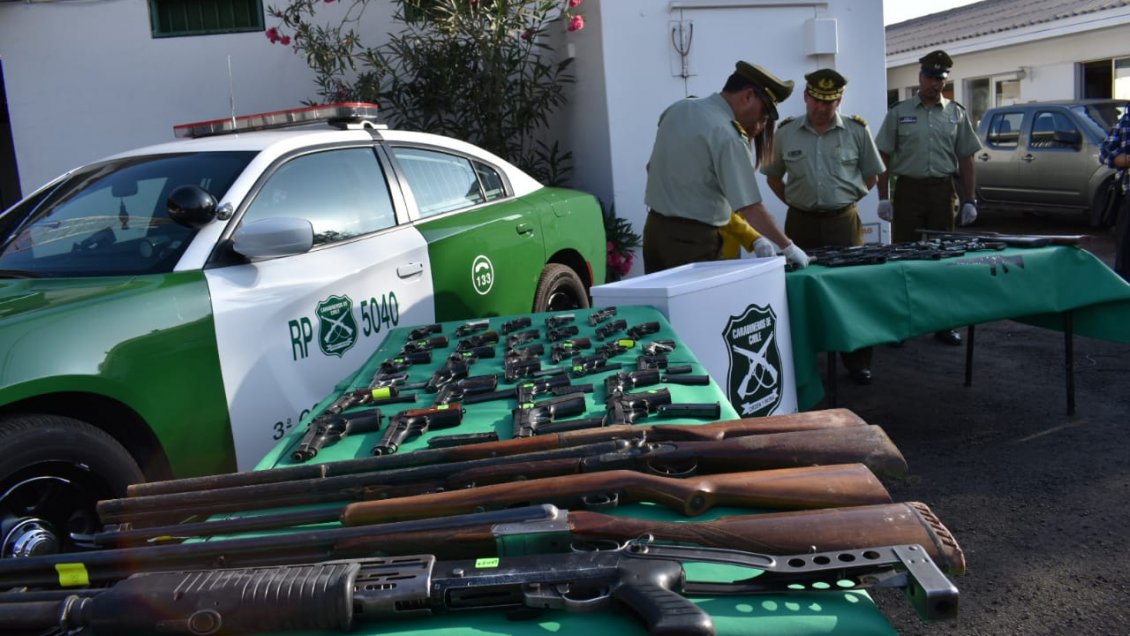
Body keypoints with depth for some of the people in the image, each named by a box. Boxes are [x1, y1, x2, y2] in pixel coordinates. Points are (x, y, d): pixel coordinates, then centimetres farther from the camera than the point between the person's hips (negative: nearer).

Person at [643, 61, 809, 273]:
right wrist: (789, 248, -8)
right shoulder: (727, 135, -17)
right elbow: (750, 208, -18)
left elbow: (653, 167, 14)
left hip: (654, 228, 8)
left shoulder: (677, 109, 6)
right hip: (694, 239, -8)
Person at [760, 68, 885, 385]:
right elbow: (773, 177, 13)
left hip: (844, 220, -1)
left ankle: (857, 361, 13)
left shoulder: (857, 131, 0)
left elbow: (871, 175, 10)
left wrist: (843, 198, 4)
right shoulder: (786, 133, 1)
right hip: (801, 221, 1)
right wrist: (795, 202, 5)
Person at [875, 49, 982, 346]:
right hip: (908, 189, -2)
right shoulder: (899, 112, 3)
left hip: (942, 191, 2)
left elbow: (965, 160, 10)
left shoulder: (957, 114, 9)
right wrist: (884, 198, -5)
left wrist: (969, 200, 4)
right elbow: (883, 157, 2)